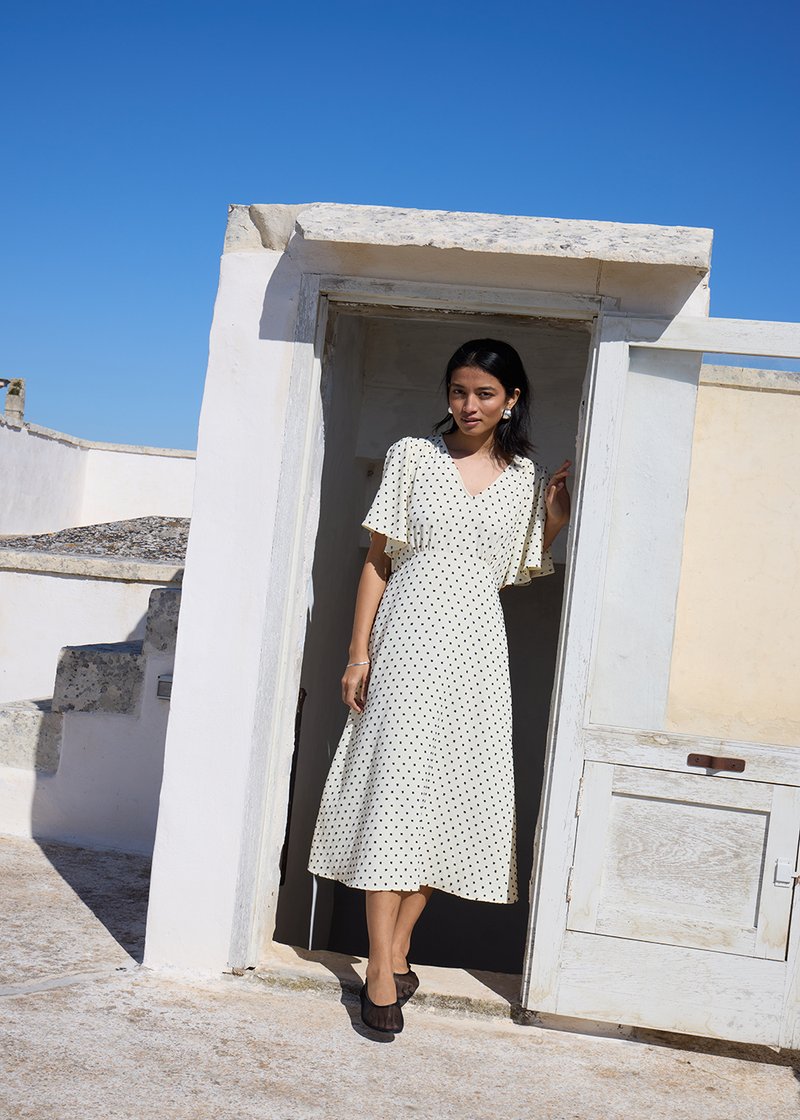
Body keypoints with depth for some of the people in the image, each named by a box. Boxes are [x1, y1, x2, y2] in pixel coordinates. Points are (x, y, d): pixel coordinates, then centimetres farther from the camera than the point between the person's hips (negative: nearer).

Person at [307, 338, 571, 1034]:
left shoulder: (525, 477, 10)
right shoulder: (412, 456, 3)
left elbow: (517, 572, 14)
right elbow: (377, 560, 3)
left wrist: (556, 522, 1)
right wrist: (359, 652, -3)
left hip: (475, 646, 3)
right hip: (408, 636, -3)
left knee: (454, 792, 3)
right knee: (393, 786, -6)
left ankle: (399, 944, 17)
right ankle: (381, 969, 0)